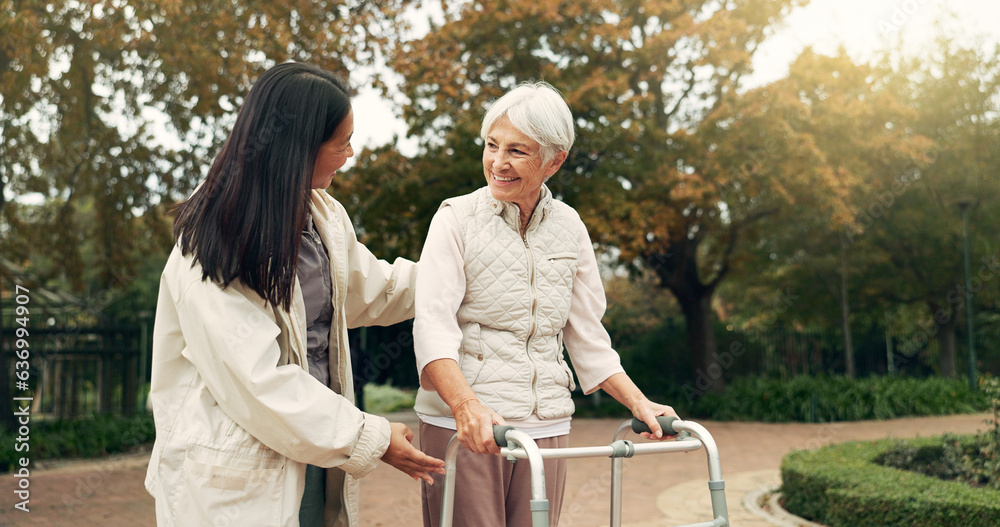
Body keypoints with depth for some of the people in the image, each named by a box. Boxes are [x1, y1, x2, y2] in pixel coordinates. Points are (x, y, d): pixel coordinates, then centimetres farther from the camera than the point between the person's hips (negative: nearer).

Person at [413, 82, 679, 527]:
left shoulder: (568, 227, 9)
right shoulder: (457, 218, -2)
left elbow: (587, 333, 15)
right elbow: (433, 324, -13)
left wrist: (638, 402, 5)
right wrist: (466, 405, -29)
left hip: (546, 426, 4)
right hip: (461, 426, -3)